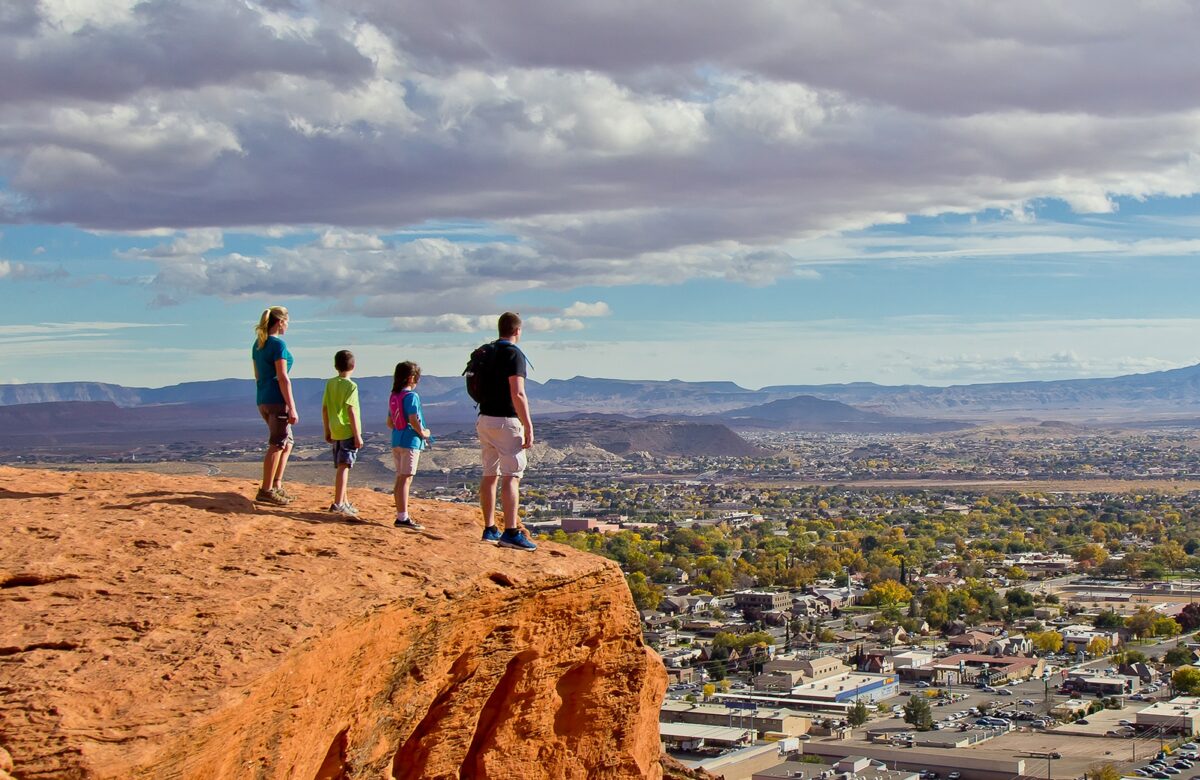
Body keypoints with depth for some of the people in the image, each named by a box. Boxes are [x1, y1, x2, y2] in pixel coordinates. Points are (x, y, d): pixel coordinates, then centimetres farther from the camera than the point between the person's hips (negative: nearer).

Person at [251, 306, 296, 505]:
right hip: (278, 399, -9)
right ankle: (266, 490, -3)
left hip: (263, 401, 9)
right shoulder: (278, 344, -13)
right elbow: (282, 378, -17)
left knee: (287, 443, 17)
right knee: (276, 445, -4)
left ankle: (277, 486, 17)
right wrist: (292, 408, -17)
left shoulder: (258, 344, 13)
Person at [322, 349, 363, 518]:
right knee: (344, 467, -9)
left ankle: (344, 502, 24)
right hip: (348, 431, -7)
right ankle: (338, 503, -15)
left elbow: (324, 409, 10)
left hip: (335, 432, 7)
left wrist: (327, 431, 20)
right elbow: (351, 411, -16)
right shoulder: (351, 386, -11)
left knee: (340, 467, 15)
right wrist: (358, 435, -13)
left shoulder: (330, 384, 8)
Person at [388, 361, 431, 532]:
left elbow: (390, 423, 15)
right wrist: (423, 433, -6)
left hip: (396, 441, 8)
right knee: (406, 479, -7)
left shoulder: (393, 396, 11)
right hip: (410, 441, -8)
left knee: (400, 479, 13)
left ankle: (401, 515, 19)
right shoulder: (411, 396, -13)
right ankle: (403, 518, -8)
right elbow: (413, 420, -22)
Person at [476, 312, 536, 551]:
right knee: (512, 476, -9)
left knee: (490, 475, 13)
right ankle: (511, 532, -16)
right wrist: (528, 427, -18)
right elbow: (517, 394, -20)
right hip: (506, 421, -8)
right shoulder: (514, 354, -13)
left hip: (485, 419, 8)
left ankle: (489, 529, 18)